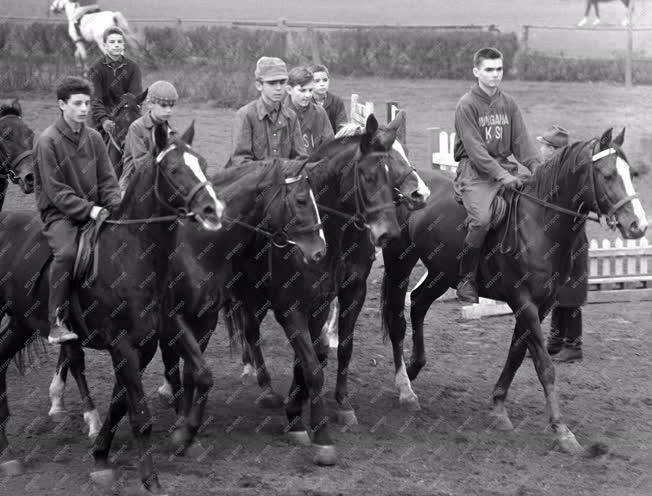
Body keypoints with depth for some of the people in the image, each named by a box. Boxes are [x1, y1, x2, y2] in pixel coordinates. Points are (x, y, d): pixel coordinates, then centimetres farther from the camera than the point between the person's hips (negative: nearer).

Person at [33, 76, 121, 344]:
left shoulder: (93, 137, 9)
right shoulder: (48, 141, -9)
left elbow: (107, 179, 10)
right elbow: (56, 191, -13)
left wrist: (115, 207, -9)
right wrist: (87, 209, -22)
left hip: (94, 209, 6)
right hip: (59, 213, -6)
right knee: (66, 252, -33)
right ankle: (57, 323, -25)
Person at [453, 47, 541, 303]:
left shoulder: (508, 104, 13)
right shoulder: (467, 105, -6)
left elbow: (522, 140, 10)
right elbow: (475, 148, -14)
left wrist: (537, 166, -8)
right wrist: (501, 175, -23)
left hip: (505, 168, 6)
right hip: (475, 170, -6)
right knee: (481, 218, -29)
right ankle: (466, 277, -12)